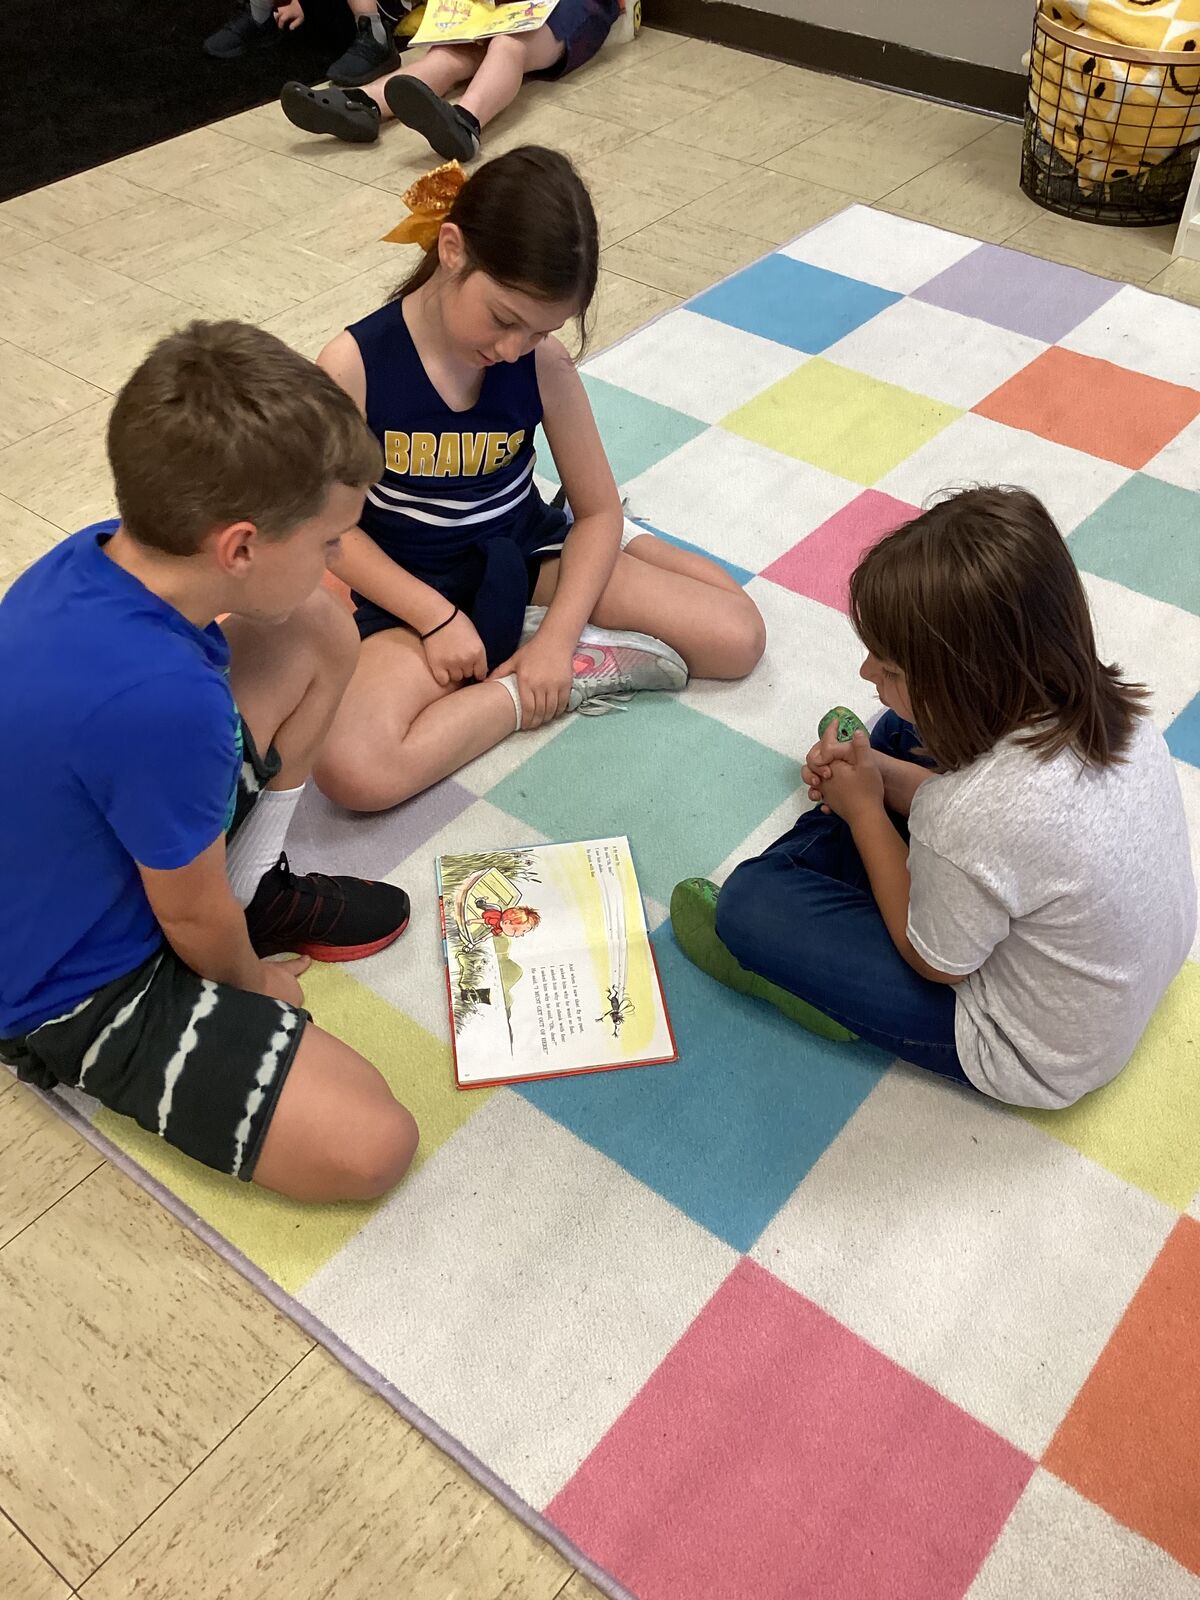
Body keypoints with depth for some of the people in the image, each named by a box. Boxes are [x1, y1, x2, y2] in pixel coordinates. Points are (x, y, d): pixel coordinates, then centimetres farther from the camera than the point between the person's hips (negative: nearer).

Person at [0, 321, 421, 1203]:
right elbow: (193, 918, -20)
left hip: (95, 854, 8)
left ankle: (258, 889, 15)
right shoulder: (162, 699, -39)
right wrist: (255, 983, -1)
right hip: (74, 990, -8)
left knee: (321, 635, 1)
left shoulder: (102, 552, -15)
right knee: (371, 1146, -20)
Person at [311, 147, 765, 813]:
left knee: (738, 638, -8)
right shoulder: (353, 365, -19)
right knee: (351, 771, -33)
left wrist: (557, 634, -17)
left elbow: (598, 509, -5)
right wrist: (437, 616, -19)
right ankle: (564, 680, -14)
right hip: (411, 593, -2)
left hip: (528, 556, 3)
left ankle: (525, 632, 3)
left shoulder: (544, 364, -11)